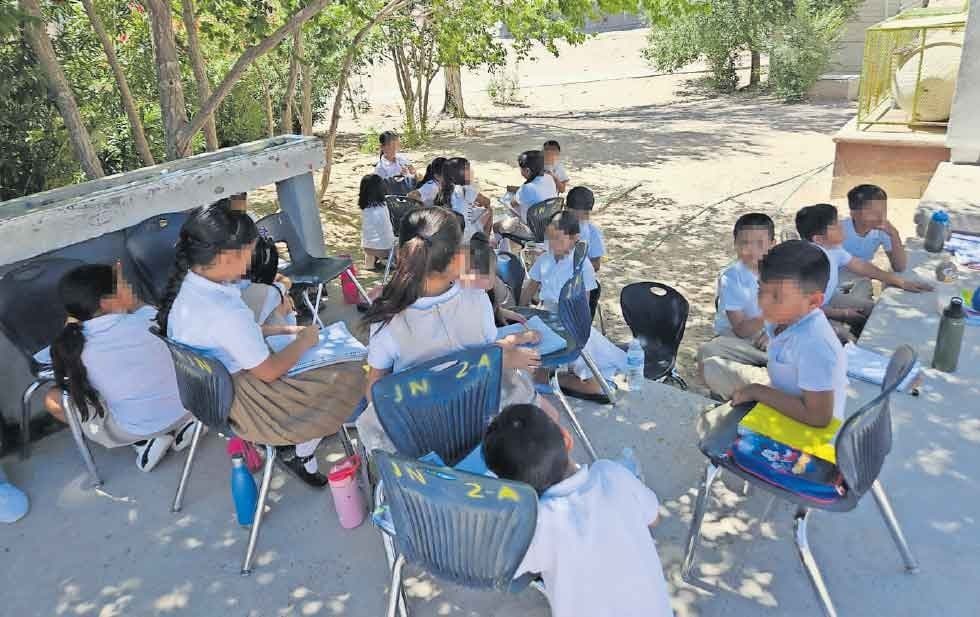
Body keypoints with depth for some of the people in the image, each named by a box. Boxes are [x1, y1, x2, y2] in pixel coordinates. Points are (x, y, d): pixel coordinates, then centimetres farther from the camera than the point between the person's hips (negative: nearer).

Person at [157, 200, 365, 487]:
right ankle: (300, 454, 12)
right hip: (237, 402, -9)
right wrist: (304, 341, -8)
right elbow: (270, 371, -23)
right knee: (349, 376, -4)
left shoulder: (187, 285, -6)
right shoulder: (224, 310, -34)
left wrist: (285, 330, 4)